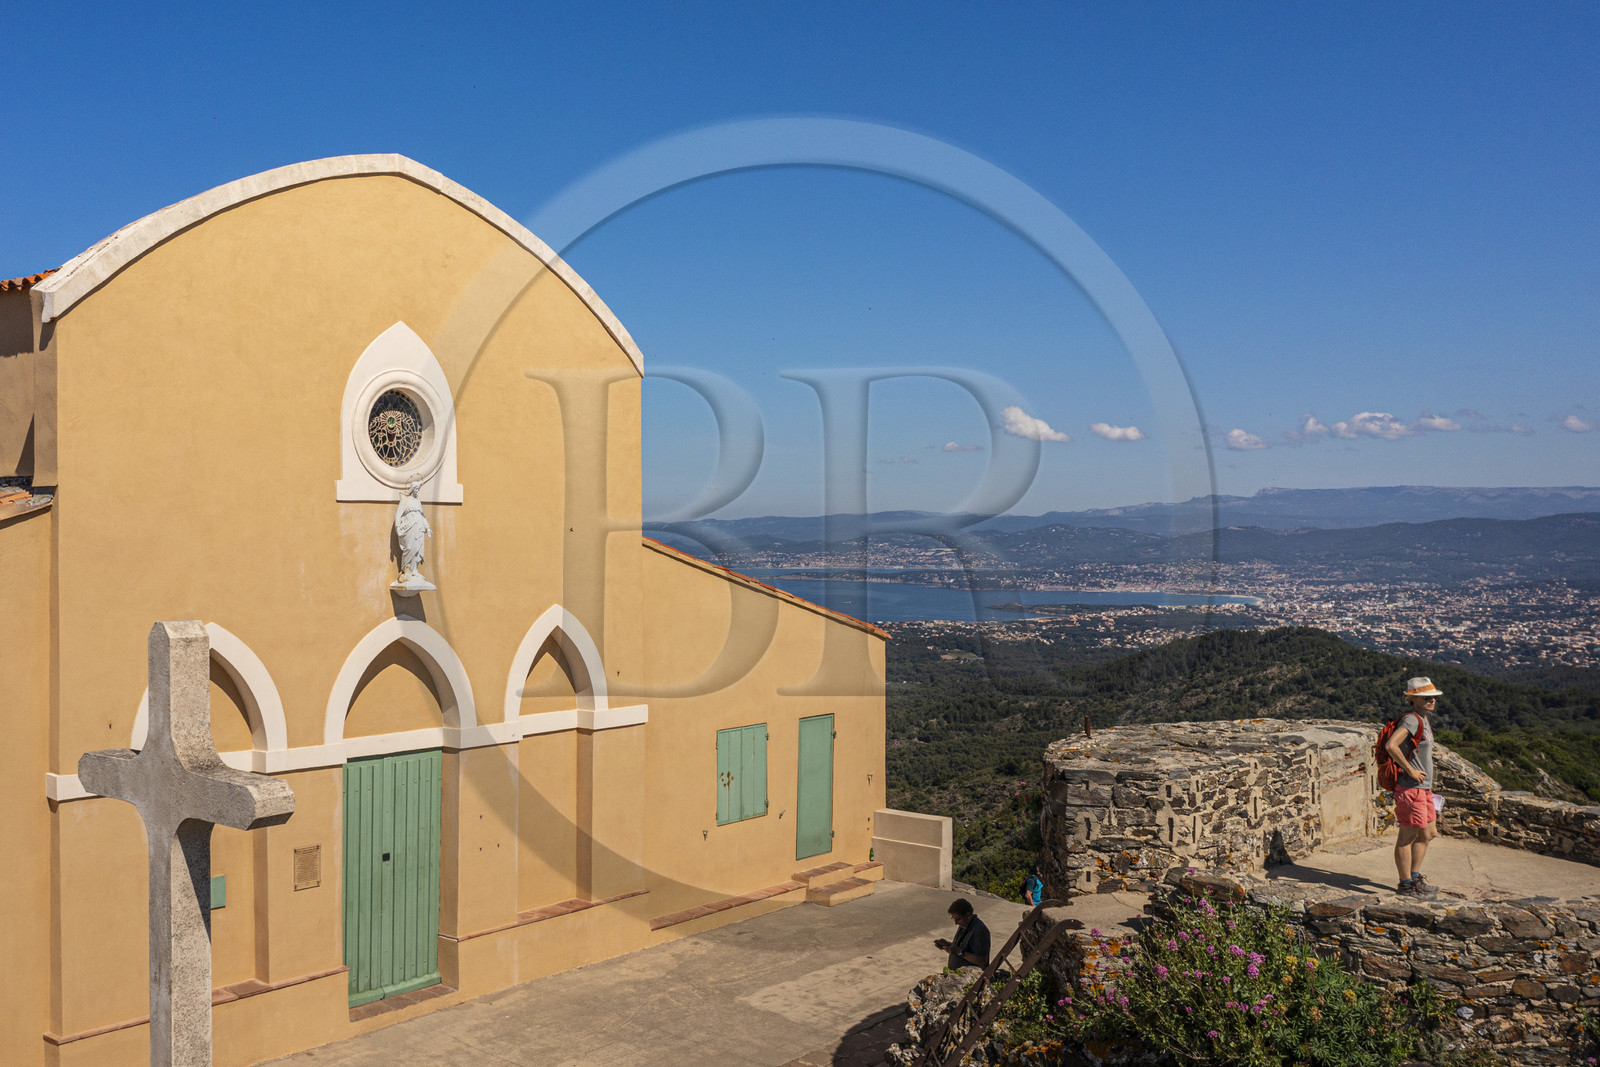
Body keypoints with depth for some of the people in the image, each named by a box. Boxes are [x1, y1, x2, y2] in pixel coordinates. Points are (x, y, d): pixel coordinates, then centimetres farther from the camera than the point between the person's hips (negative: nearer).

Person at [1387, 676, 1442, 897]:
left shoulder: (1423, 720, 13)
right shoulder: (1411, 720, -17)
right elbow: (1391, 745, -31)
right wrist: (1411, 771, -23)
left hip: (1424, 789, 10)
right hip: (1411, 789, -10)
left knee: (1428, 833, 19)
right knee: (1408, 837, 0)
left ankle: (1415, 876, 30)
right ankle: (1407, 884, 9)